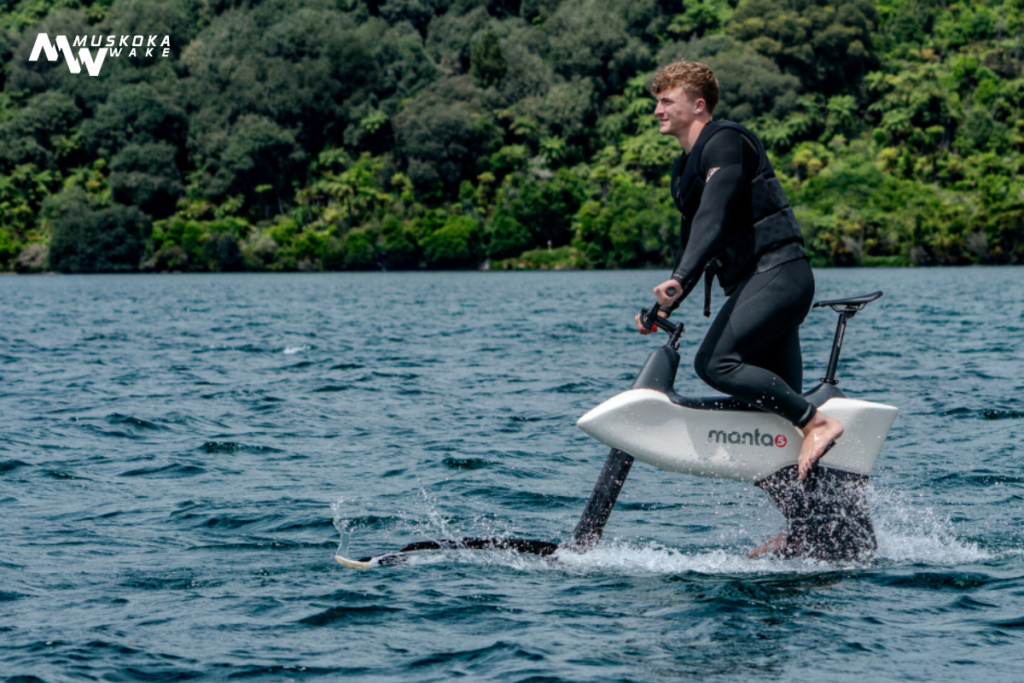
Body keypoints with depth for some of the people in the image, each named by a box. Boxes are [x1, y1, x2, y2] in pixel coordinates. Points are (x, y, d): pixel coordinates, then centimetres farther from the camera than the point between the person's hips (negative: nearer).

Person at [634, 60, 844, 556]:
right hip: (751, 282, 9)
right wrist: (665, 308, 21)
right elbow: (693, 240, 28)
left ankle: (817, 422, -19)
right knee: (774, 401, 6)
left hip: (778, 271, -9)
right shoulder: (686, 168, 22)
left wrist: (680, 278, -35)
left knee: (716, 362, -24)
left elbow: (714, 215, -23)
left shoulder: (725, 141, -8)